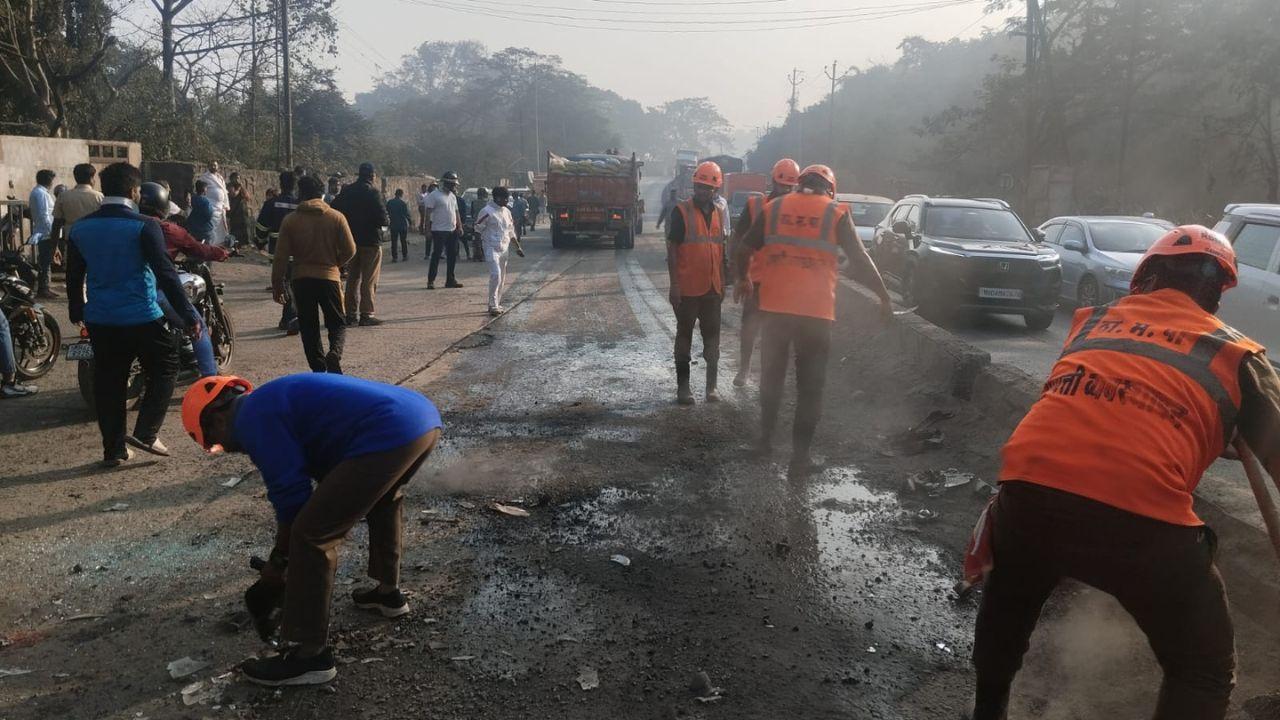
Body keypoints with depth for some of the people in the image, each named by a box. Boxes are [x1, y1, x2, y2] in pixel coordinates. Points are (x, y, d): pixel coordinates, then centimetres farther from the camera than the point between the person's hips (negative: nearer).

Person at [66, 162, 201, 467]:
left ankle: (113, 449, 17)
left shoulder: (80, 228, 5)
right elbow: (166, 274, -16)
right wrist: (189, 315, -14)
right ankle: (146, 432, 1)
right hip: (141, 317, -5)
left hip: (99, 319, 5)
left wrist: (76, 311, 28)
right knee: (165, 366, 12)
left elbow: (73, 276, 13)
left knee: (108, 381, 12)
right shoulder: (144, 226, -12)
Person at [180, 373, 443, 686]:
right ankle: (389, 592, 50)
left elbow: (291, 494, 2)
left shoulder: (253, 418, 4)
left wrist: (279, 561, 18)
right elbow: (327, 474, 37)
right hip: (426, 415, 10)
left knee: (311, 536, -1)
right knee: (384, 497, 39)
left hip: (390, 434, -10)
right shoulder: (276, 400, 33)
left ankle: (308, 655, 7)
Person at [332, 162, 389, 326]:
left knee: (353, 277, 15)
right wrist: (388, 221, 3)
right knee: (369, 279, 0)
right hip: (370, 240, -6)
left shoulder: (347, 191, 4)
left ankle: (350, 313, 18)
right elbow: (382, 218, -19)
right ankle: (366, 314, -1)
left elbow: (334, 210, 5)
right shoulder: (373, 192, -14)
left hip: (352, 239, 6)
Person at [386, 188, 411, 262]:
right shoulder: (403, 203, -13)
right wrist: (410, 221, 5)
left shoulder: (389, 202, -3)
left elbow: (387, 212, 5)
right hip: (403, 224, -2)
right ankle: (405, 256, 16)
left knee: (394, 242, 5)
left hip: (393, 225, 2)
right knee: (404, 241, 11)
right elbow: (407, 214, -10)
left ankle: (394, 257, 2)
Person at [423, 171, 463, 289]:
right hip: (439, 231, -7)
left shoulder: (452, 196, 15)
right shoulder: (434, 195, -8)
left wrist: (460, 226, 14)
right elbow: (428, 212, -10)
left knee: (452, 256, 8)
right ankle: (431, 281, 1)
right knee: (436, 256, -5)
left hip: (452, 231, 7)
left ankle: (450, 280, 17)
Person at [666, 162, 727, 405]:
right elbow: (672, 250, -9)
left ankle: (711, 386, 17)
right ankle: (683, 386, 12)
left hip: (711, 288, 5)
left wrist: (722, 283, 15)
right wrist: (674, 285, -14)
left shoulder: (717, 213, 10)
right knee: (684, 335, 4)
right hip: (687, 288, -5)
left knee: (712, 337, 9)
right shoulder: (681, 212, -7)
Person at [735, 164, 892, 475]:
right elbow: (860, 260, 1)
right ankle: (800, 456, 5)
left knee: (771, 375, 20)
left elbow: (744, 250, 12)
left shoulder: (774, 207, 8)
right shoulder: (836, 213, 2)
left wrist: (743, 279, 30)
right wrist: (884, 298, 9)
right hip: (815, 310, -2)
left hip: (773, 306, 3)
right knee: (810, 386, 6)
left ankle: (766, 438, 30)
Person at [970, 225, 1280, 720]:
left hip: (1030, 489, 3)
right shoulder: (1237, 354, 17)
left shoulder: (1092, 320, 25)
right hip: (1143, 518, -3)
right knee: (1205, 673, 22)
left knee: (1009, 597, 36)